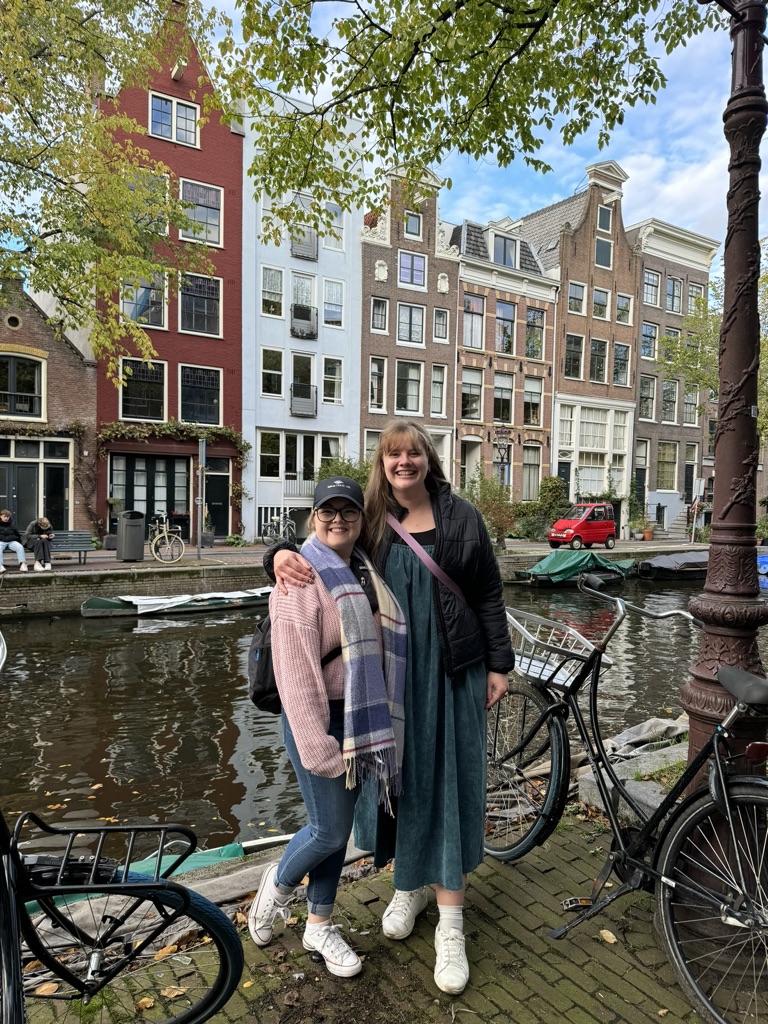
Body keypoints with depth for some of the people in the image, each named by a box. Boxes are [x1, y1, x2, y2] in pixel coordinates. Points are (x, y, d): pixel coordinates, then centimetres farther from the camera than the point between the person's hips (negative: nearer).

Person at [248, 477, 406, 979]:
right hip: (319, 719, -7)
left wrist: (381, 724, 13)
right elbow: (295, 668, -21)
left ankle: (319, 926, 38)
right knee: (329, 831, 5)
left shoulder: (365, 571, 6)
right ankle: (278, 883, 37)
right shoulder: (302, 576, -17)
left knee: (339, 830, 18)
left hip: (365, 719, 7)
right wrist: (317, 745, -21)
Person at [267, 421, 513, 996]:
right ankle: (408, 886, 39)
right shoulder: (369, 519, 2)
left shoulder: (461, 518, -1)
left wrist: (499, 664, 0)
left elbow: (488, 595, 2)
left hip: (449, 672, -2)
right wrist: (283, 554, -24)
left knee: (448, 781, 3)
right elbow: (317, 542, 0)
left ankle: (451, 925, 18)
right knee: (395, 775, 13)